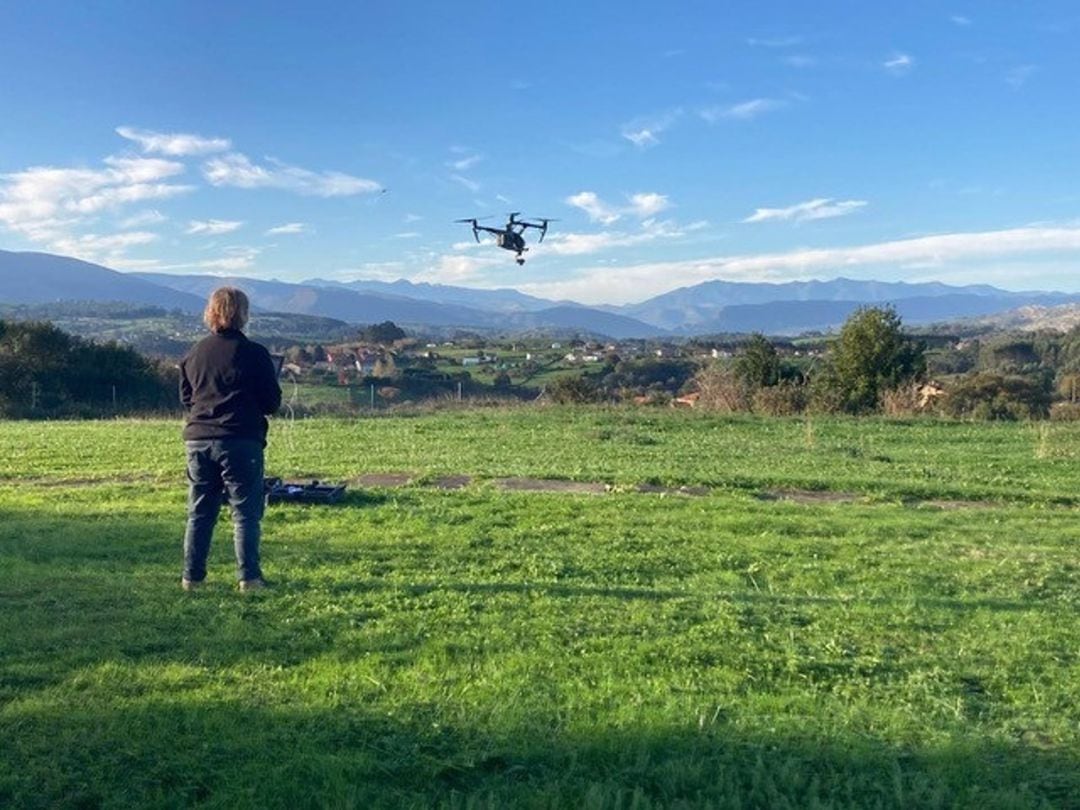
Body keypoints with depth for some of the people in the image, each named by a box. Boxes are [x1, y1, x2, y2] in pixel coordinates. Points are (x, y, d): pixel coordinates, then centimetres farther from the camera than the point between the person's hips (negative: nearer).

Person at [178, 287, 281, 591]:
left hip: (198, 440, 5)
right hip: (241, 441, -4)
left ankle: (192, 576, 15)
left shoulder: (194, 353, 8)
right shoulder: (254, 353, -7)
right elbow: (272, 402, -2)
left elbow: (185, 398, 16)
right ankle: (248, 576, 1)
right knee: (245, 512, 1)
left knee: (199, 512, 12)